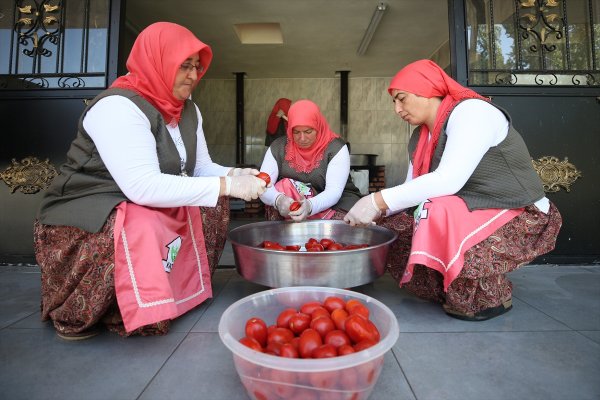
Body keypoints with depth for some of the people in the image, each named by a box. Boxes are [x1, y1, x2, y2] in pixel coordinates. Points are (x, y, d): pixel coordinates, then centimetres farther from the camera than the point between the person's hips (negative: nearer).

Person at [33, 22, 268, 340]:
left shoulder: (187, 110, 4)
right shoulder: (118, 107, -22)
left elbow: (202, 168, 5)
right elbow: (143, 187, -33)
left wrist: (233, 175, -17)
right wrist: (225, 186, -32)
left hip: (148, 208, 8)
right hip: (83, 222, -7)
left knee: (210, 206, -5)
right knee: (143, 233, -36)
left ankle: (182, 284, 4)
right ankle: (75, 312, -7)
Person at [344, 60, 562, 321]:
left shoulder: (471, 111, -17)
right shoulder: (420, 138, 8)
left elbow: (449, 180, -32)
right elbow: (411, 190, 1)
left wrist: (379, 200, -33)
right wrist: (375, 211, -17)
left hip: (520, 219, -8)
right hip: (469, 215, 8)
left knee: (439, 213, -35)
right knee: (392, 229, -5)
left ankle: (489, 296, -10)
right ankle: (452, 289, 7)